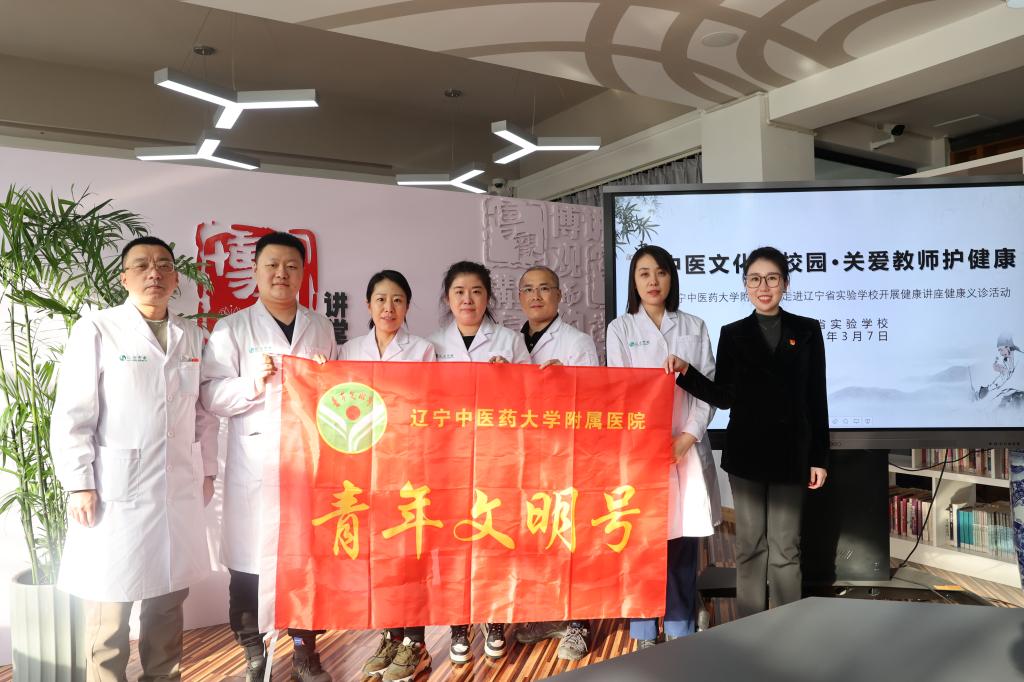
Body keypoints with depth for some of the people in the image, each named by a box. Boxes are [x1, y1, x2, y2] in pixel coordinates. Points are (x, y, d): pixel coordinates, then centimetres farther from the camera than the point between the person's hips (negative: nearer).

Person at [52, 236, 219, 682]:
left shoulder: (192, 337, 9)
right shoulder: (96, 330, -4)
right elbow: (72, 415, -6)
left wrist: (207, 471, 12)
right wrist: (79, 484, -10)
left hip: (180, 488, 4)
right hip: (116, 489, -4)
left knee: (169, 597, 13)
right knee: (111, 606, 4)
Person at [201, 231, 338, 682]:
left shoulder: (320, 327, 15)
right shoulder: (232, 328, 5)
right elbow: (211, 395, -2)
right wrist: (253, 383, -17)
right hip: (255, 466, -2)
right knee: (249, 566, 2)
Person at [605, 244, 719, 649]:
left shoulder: (694, 327, 10)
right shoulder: (620, 328, 4)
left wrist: (688, 437, -8)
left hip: (687, 446, 2)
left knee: (684, 537, 5)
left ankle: (680, 629, 19)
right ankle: (644, 632, 14)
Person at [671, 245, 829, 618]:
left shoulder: (807, 331, 4)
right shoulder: (733, 334, 5)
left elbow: (816, 398, 3)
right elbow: (724, 396, 2)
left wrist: (819, 457, 1)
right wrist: (686, 372, -14)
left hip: (790, 453, 0)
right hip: (746, 452, 1)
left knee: (785, 548, 5)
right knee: (750, 546, 9)